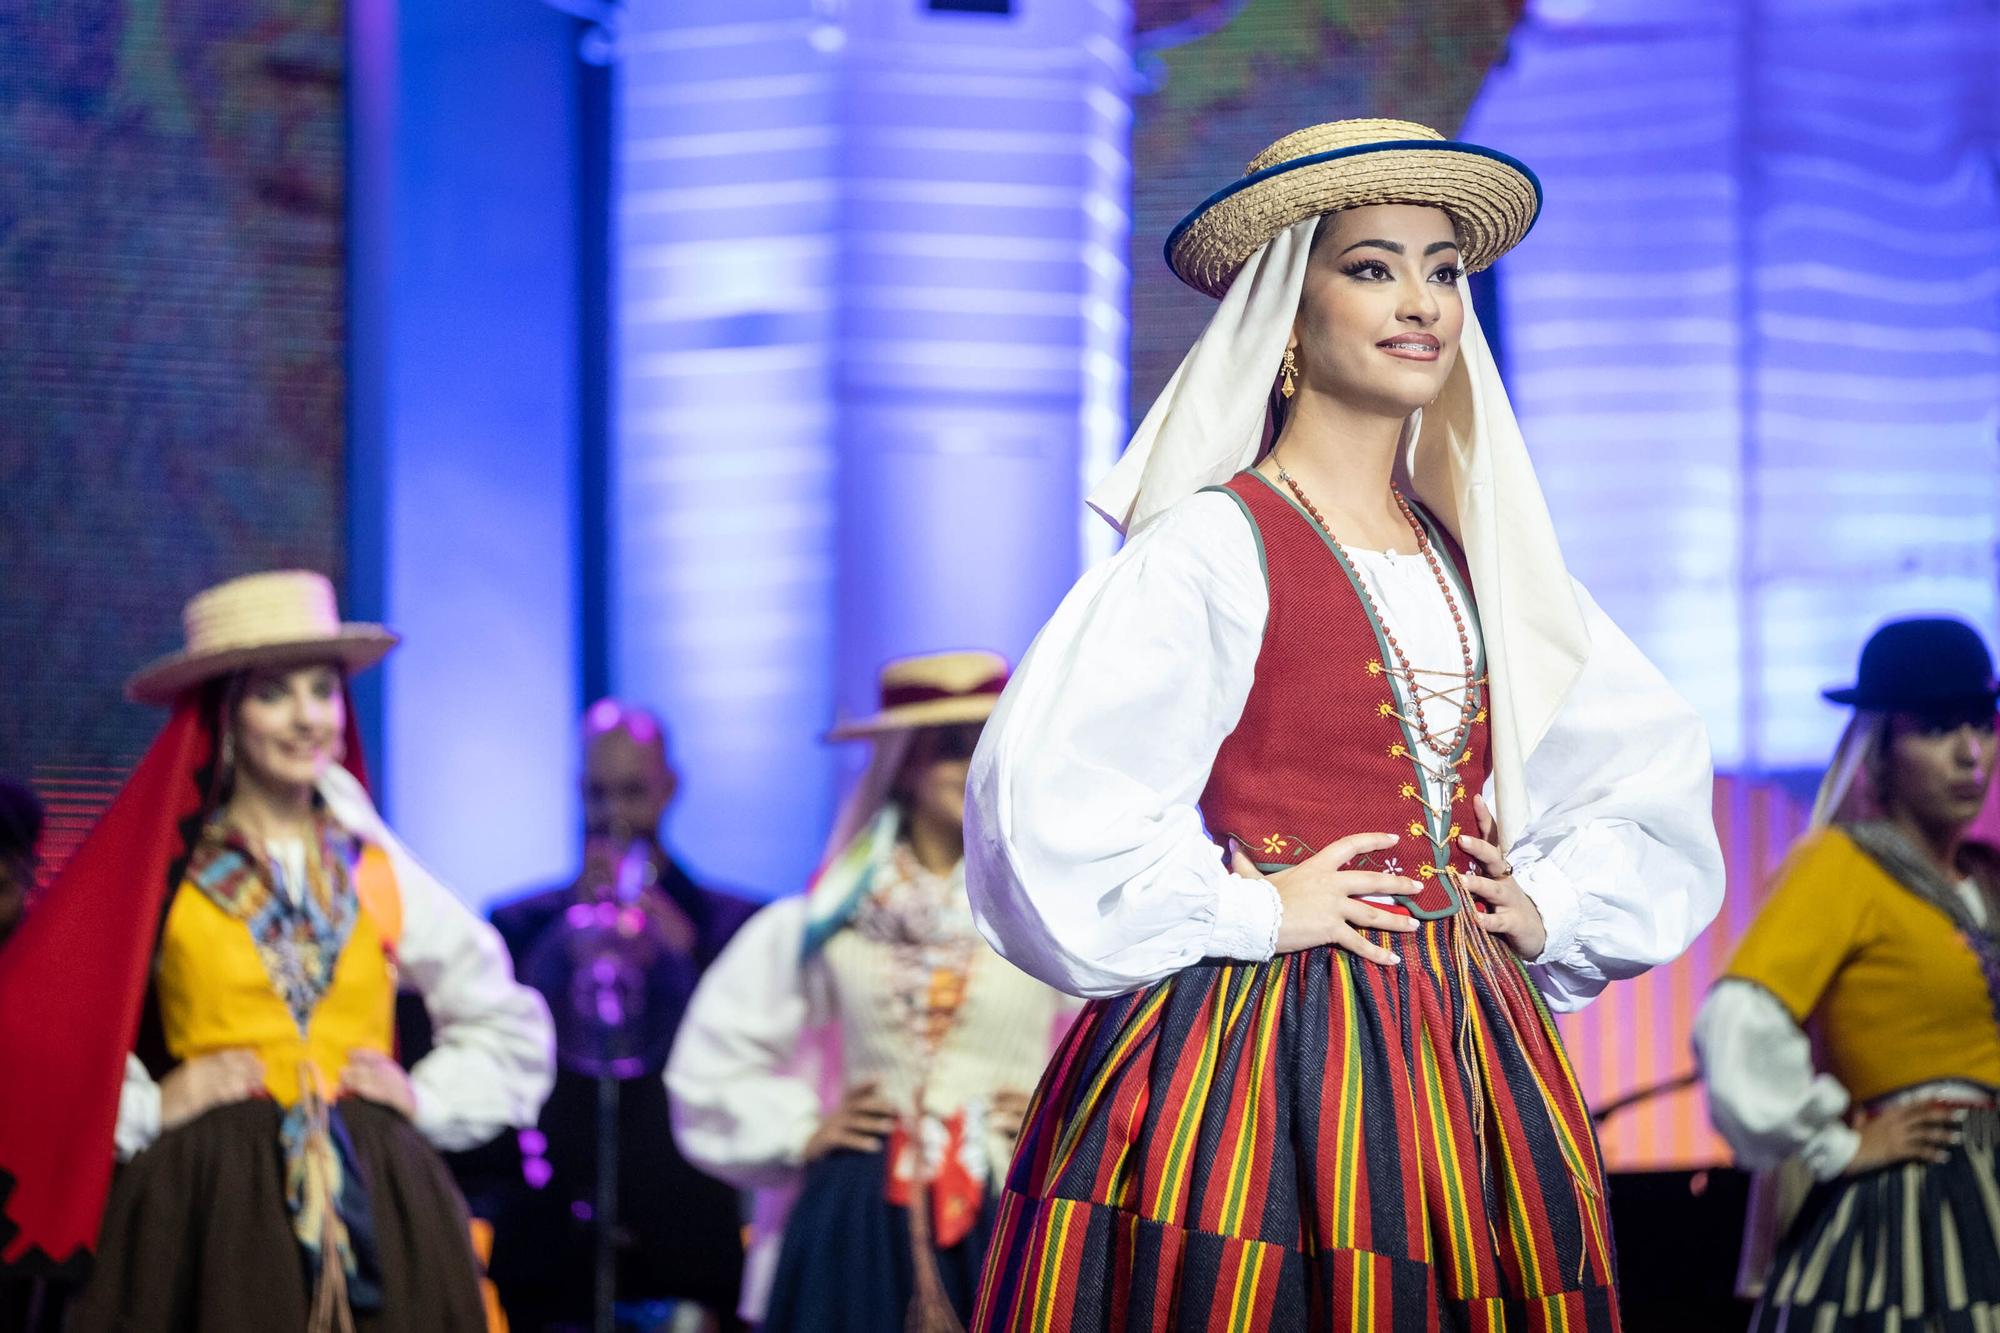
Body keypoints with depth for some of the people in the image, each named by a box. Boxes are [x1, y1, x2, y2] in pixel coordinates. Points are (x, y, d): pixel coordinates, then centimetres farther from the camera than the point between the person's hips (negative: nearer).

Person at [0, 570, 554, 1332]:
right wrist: (144, 1110, -6)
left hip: (377, 1208, 3)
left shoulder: (378, 872, 12)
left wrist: (431, 1099, 8)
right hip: (208, 1210, -3)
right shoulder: (158, 871, 3)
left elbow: (512, 1030, 22)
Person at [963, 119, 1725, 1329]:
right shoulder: (1215, 546, -7)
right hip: (1260, 1040, -6)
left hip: (1472, 1059, 6)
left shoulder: (1473, 554, 14)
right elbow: (1051, 792, -18)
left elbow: (1654, 765, 26)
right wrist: (1249, 916, -13)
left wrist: (1550, 906, 12)